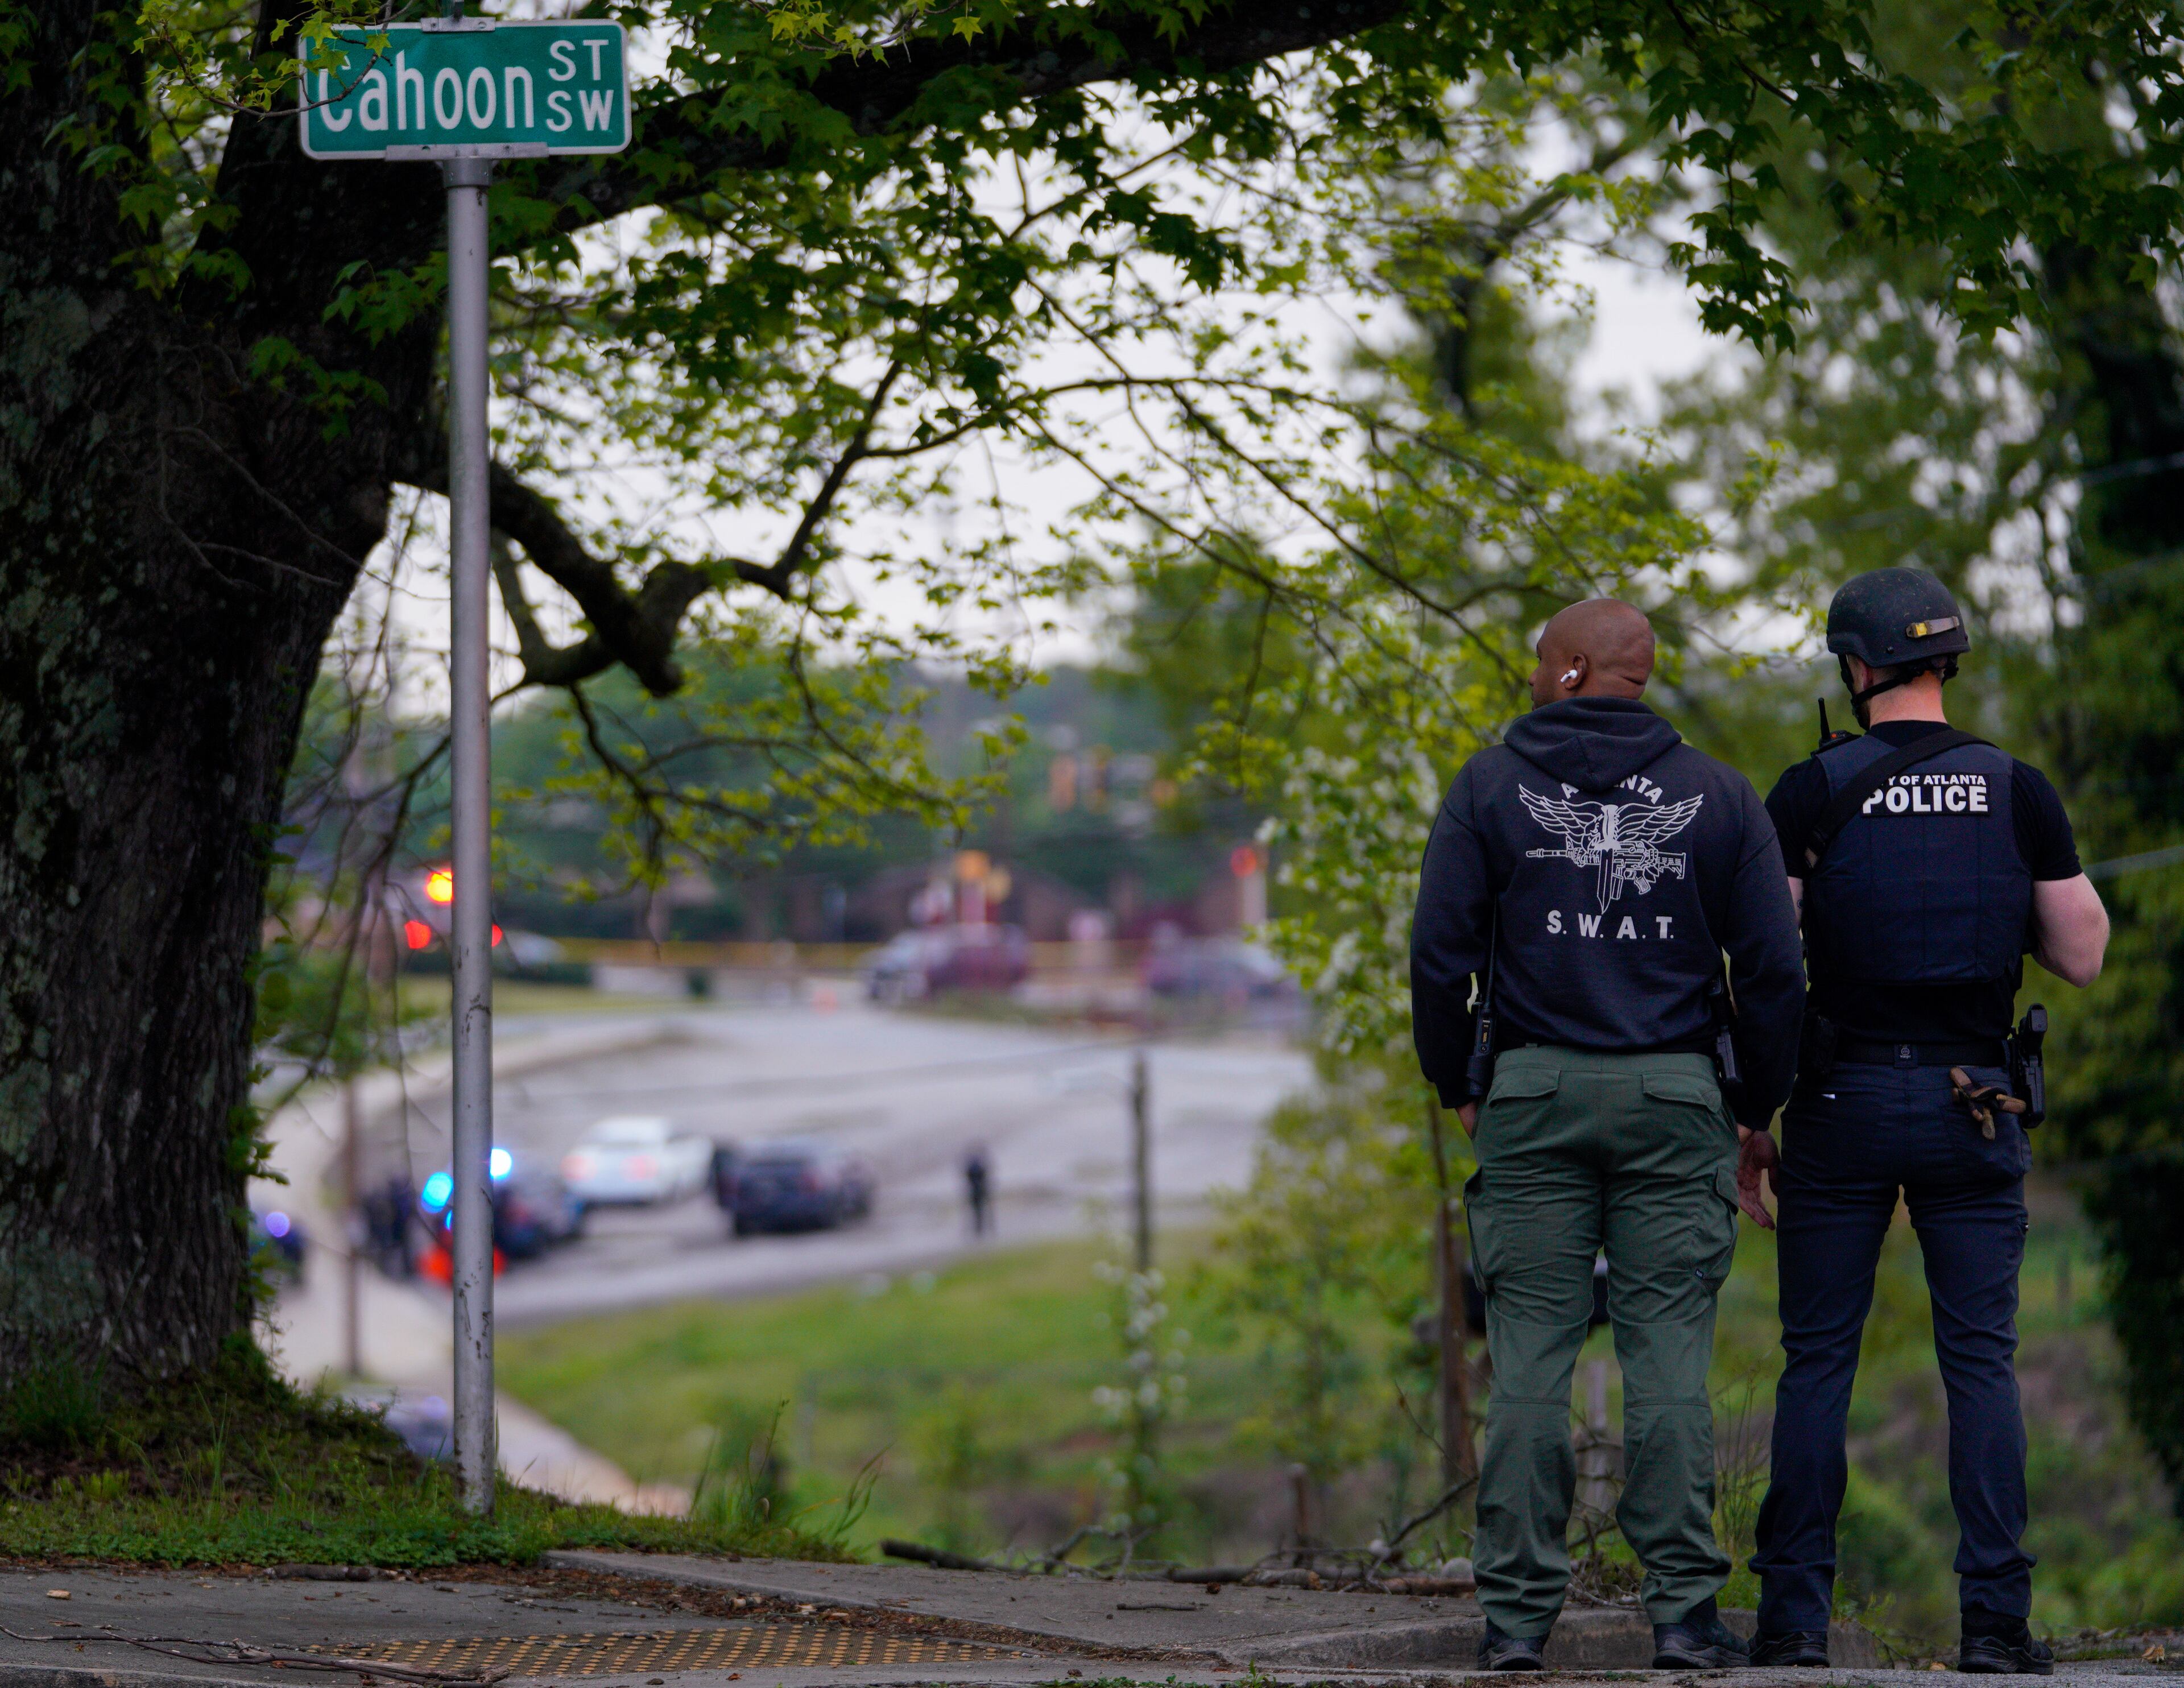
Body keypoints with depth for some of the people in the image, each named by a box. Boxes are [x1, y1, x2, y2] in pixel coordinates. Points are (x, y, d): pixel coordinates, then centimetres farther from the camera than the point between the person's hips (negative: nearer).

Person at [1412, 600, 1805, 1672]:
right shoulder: (1717, 797, 5)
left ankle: (1518, 1613, -1)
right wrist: (1758, 1104, 14)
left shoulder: (1491, 787, 1)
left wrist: (1454, 1085, 12)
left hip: (1534, 1097, -1)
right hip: (1675, 1100, 1)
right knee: (1670, 1356, 0)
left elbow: (1440, 952, -1)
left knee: (1530, 1357, 0)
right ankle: (1683, 1610, -3)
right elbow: (1773, 969, 3)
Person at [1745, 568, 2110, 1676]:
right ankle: (1996, 1618, -1)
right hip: (1975, 1105, 1)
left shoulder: (1811, 794, -4)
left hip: (1844, 1097, -1)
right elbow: (2083, 958, 4)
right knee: (1981, 1361, 4)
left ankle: (1796, 1614, 2)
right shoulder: (2018, 792, 1)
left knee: (1818, 1362, 4)